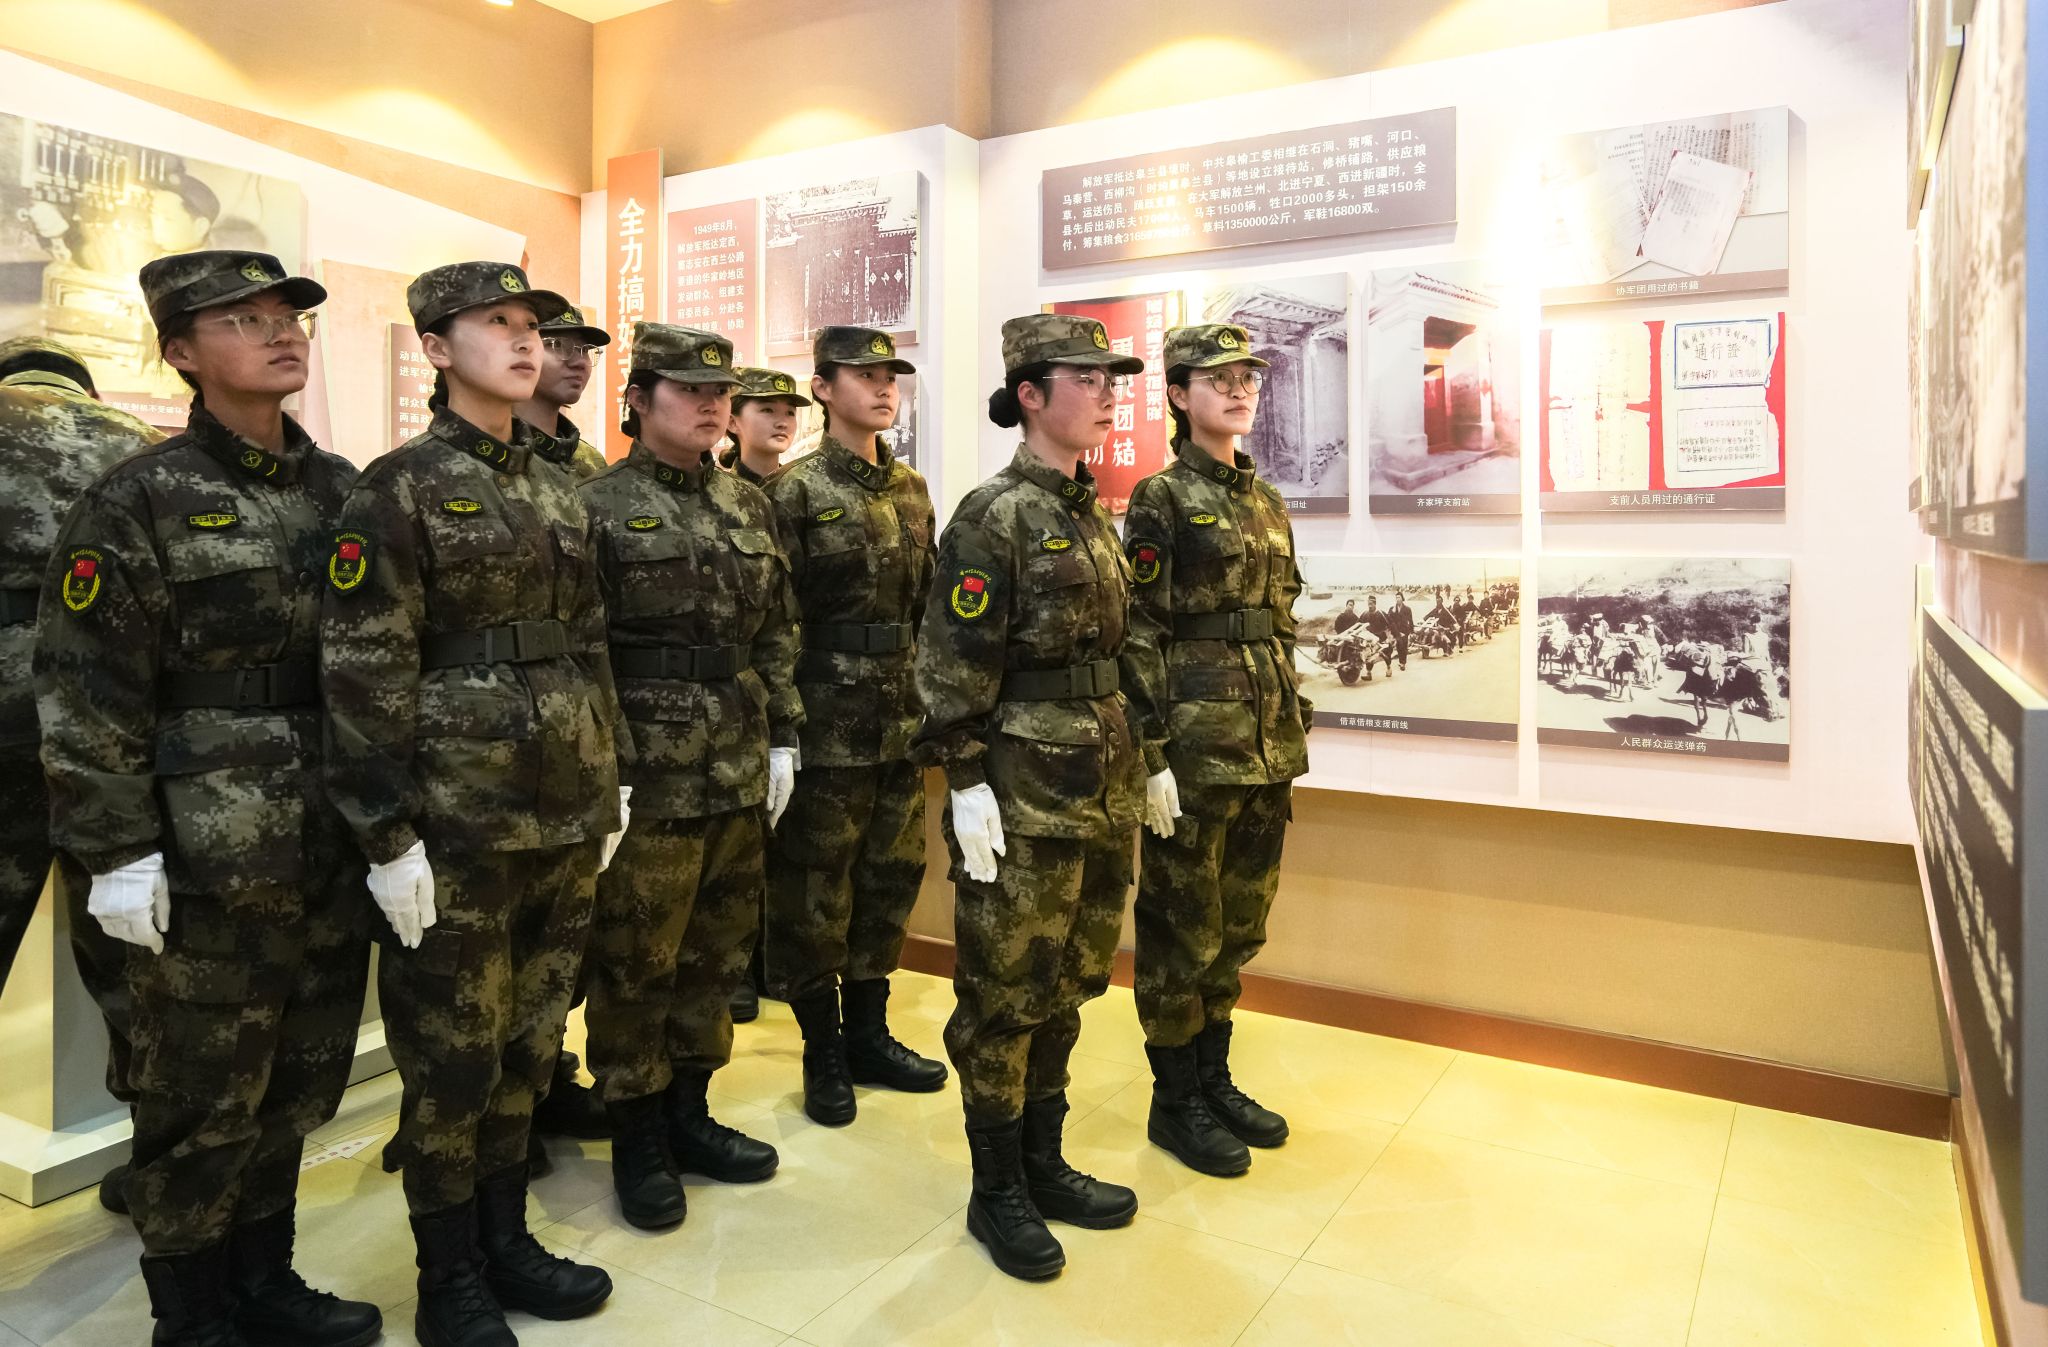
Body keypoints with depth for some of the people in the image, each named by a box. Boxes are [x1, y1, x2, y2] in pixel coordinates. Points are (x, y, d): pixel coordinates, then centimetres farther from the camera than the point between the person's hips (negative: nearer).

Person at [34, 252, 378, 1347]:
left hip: (330, 846, 5)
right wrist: (118, 851, -13)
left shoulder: (341, 488, 8)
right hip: (207, 855, -5)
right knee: (204, 1094, 8)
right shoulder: (140, 501, -7)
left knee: (299, 1079, 16)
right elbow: (86, 694, -10)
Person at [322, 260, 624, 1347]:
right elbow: (364, 675, -13)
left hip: (565, 816, 6)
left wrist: (608, 786, 14)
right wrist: (389, 835, -15)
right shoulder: (398, 488, -8)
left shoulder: (557, 491, 12)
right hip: (458, 824, -6)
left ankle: (507, 1242, 34)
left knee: (528, 1041, 16)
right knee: (453, 1054, 7)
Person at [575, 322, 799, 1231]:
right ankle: (638, 1143, 22)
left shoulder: (749, 506, 11)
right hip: (647, 778, -6)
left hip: (740, 777, 6)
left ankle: (690, 1113, 32)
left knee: (717, 952, 15)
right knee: (635, 965, 5)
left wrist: (784, 740, 9)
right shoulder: (598, 507, -6)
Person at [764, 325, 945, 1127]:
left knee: (890, 878, 13)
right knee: (814, 892, 5)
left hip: (903, 722, 6)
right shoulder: (795, 490, -6)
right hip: (828, 722, -6)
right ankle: (822, 1053, 21)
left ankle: (868, 1036, 29)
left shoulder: (912, 490, 12)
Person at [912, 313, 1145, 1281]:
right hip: (1025, 791, -8)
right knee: (1006, 991, 4)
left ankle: (1043, 1162, 32)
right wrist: (965, 782, -17)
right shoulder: (993, 516, -11)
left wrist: (1132, 766, 17)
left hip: (1102, 787, 8)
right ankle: (996, 1192, 20)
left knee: (1068, 982, 16)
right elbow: (954, 667, -14)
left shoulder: (1094, 514, 13)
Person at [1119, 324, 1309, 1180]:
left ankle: (1214, 1078, 31)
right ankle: (1175, 1101, 19)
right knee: (1183, 926, 4)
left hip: (1267, 746, 7)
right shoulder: (1162, 500, -8)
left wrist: (1293, 732, 15)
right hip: (1197, 745, -7)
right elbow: (1137, 634, -13)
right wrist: (1153, 756, -16)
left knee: (1240, 922, 16)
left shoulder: (1266, 499, 13)